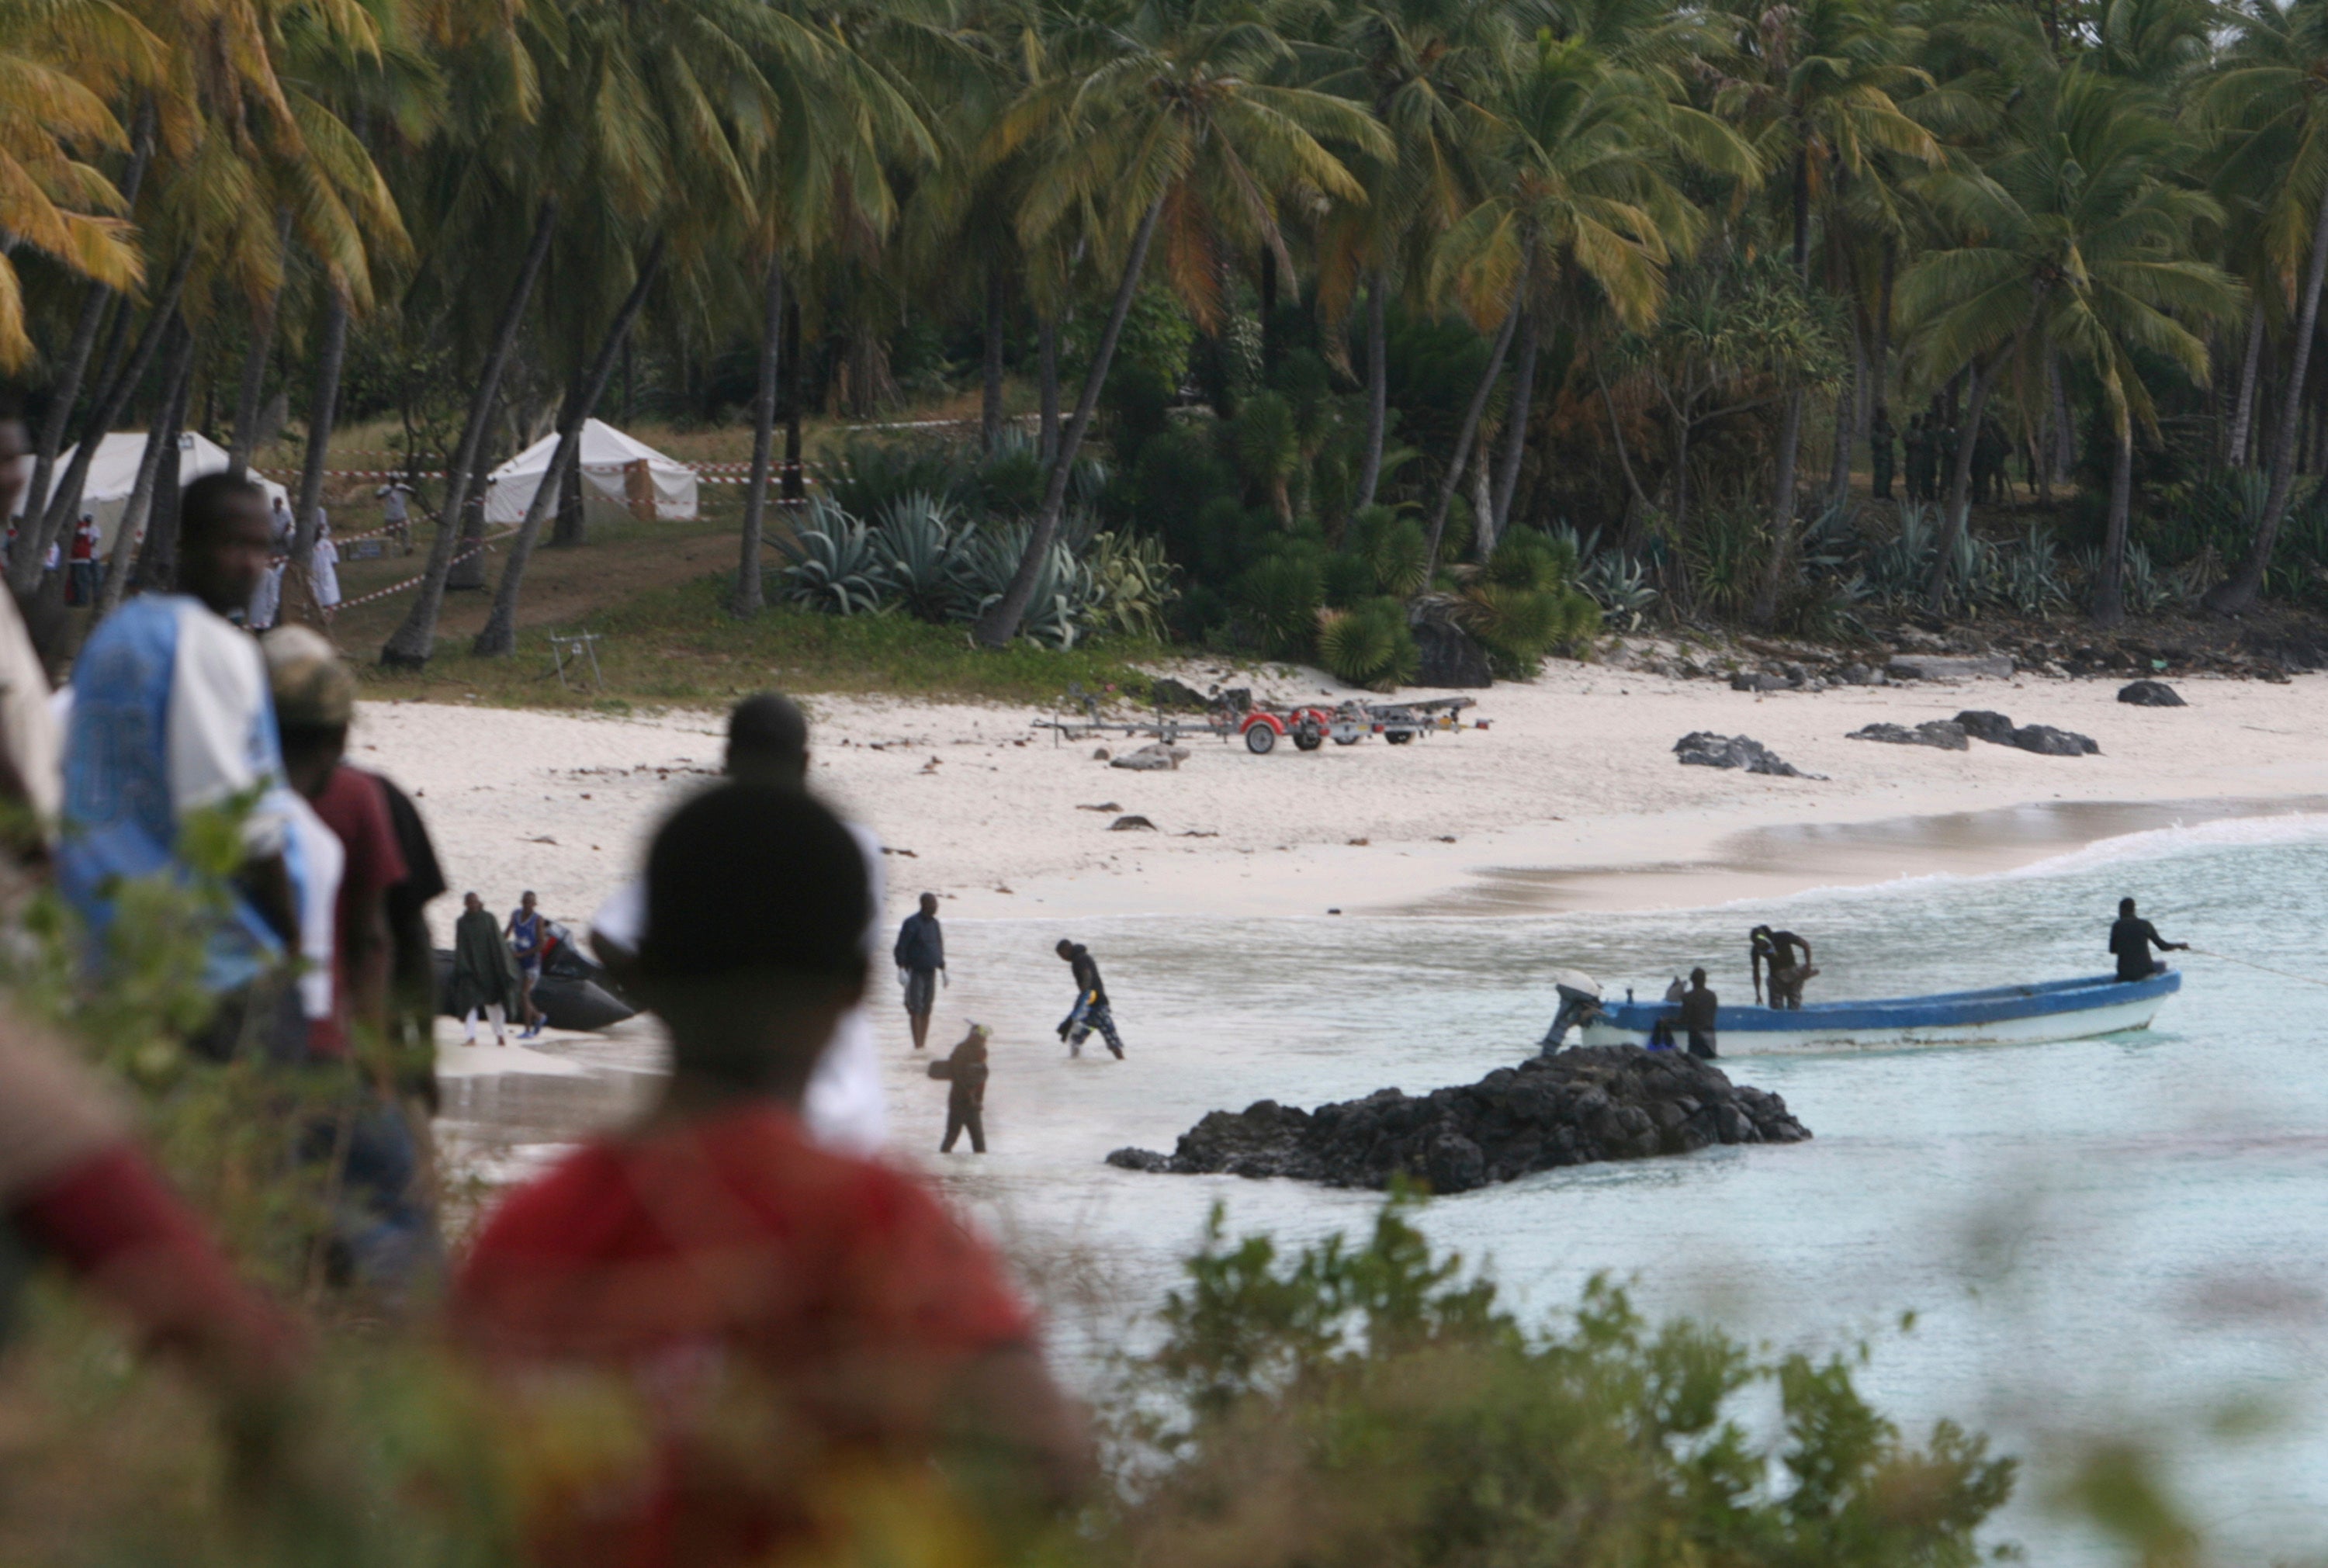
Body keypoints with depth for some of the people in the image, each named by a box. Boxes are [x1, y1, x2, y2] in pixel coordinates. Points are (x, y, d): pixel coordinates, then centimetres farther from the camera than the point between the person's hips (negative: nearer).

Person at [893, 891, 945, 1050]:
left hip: (930, 972, 6)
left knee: (927, 1009, 6)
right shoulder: (912, 923, -10)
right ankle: (917, 1045, -11)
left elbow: (939, 948, 21)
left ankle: (923, 1045, 9)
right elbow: (900, 948, -13)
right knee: (916, 1009, -9)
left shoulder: (934, 923, 11)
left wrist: (943, 970, 18)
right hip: (915, 972, -6)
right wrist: (901, 970, -21)